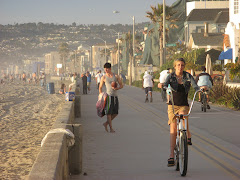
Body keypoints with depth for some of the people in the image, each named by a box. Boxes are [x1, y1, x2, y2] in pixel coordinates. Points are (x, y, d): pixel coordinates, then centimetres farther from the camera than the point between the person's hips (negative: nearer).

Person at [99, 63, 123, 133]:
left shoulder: (116, 76, 6)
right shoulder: (104, 78, 0)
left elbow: (121, 85, 10)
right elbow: (100, 87, 8)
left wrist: (117, 88, -11)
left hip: (115, 96, 4)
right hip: (109, 96, -4)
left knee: (115, 113, 4)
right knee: (109, 113, -6)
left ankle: (106, 123, 22)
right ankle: (111, 128, 0)